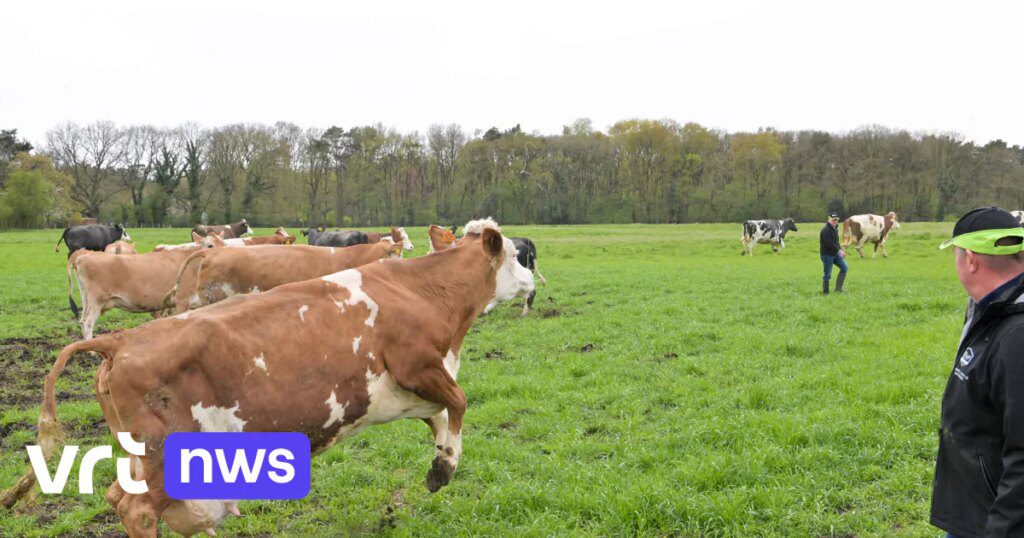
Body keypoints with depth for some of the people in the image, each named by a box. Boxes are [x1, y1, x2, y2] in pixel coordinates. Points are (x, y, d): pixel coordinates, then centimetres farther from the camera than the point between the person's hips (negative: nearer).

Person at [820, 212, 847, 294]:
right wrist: (839, 250, -22)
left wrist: (839, 250, 6)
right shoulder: (825, 230, -19)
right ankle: (825, 292, 11)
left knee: (844, 267, 3)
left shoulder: (835, 229, 11)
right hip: (827, 254, -9)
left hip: (835, 253, 9)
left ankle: (838, 288, 8)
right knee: (828, 274, -3)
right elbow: (829, 244, -25)